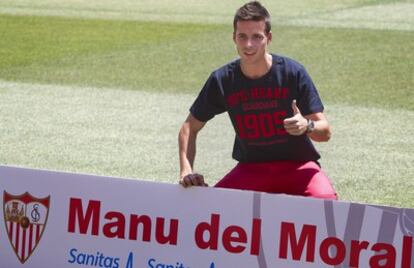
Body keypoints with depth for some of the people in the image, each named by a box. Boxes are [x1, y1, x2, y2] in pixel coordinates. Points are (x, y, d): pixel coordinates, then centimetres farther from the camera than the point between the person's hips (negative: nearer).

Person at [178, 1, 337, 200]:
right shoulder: (222, 80, -7)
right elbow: (190, 128, 4)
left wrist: (307, 126, -34)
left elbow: (325, 132, -10)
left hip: (297, 163, -3)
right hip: (251, 166, 3)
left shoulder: (293, 73, -13)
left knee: (325, 201, -35)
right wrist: (186, 170, -11)